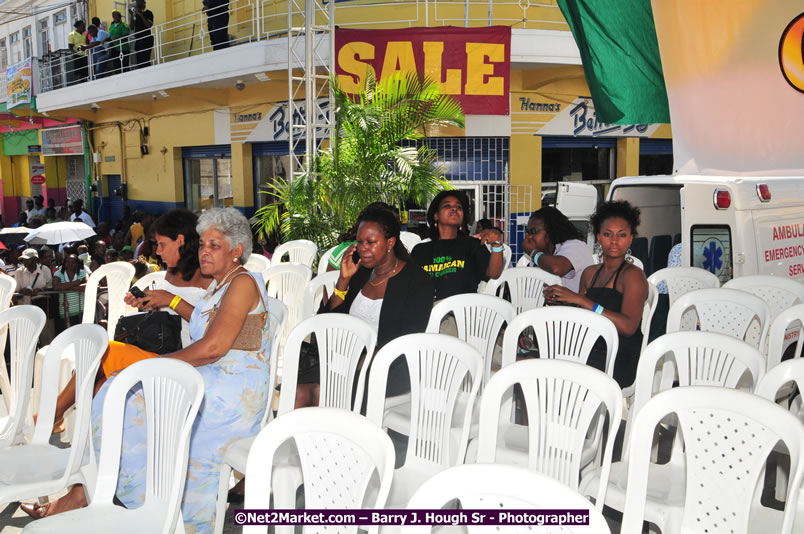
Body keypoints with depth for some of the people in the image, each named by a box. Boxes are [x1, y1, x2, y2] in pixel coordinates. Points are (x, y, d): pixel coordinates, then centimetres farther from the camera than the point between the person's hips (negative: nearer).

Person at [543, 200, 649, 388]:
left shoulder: (633, 275, -5)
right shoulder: (590, 273, 16)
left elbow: (628, 327, -20)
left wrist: (580, 300, -22)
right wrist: (559, 301, -1)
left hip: (620, 363, -6)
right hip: (589, 351, 6)